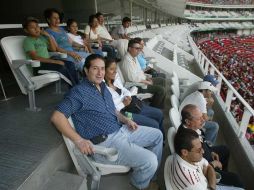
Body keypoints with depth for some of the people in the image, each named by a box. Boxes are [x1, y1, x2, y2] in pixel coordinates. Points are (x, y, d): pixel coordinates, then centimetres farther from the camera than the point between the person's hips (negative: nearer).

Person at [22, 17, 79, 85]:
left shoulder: (42, 37, 15)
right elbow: (35, 57, -17)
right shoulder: (27, 40, -5)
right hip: (38, 65, -7)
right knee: (62, 68, -30)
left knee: (71, 64, -15)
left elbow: (53, 49, 17)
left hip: (48, 61, 7)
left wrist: (48, 36, 5)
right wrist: (54, 61, -22)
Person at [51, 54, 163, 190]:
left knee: (157, 135, 17)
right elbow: (56, 117, -19)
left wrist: (125, 120, 5)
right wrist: (79, 140, -26)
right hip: (105, 142, -9)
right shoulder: (79, 92, -13)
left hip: (121, 130, 10)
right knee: (149, 161, -19)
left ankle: (150, 176, 33)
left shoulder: (103, 86, 13)